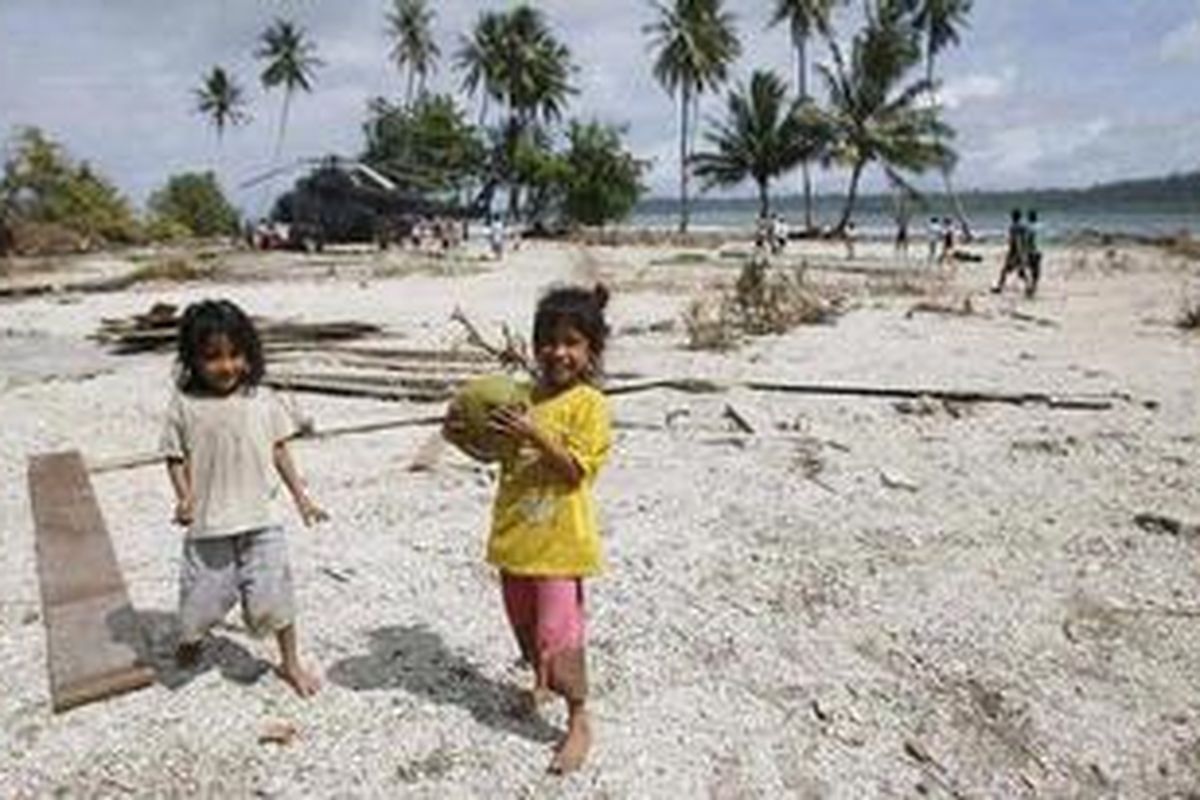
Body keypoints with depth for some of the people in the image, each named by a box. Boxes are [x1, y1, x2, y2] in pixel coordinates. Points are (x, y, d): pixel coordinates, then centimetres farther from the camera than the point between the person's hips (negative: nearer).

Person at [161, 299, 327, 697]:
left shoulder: (262, 401, -1)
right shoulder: (185, 406, -5)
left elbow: (278, 450, 7)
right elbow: (176, 458, 0)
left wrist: (300, 496, 7)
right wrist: (185, 497, -15)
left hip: (260, 520, 0)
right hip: (209, 527, 0)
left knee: (274, 595, 1)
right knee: (201, 599, 13)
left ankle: (290, 663, 23)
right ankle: (191, 638, 49)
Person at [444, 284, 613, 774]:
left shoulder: (589, 405, -12)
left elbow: (576, 469, -18)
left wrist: (534, 434, -28)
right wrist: (464, 435, -9)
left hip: (560, 542, -6)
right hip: (515, 534, 6)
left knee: (557, 633, -2)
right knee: (524, 623, 22)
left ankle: (579, 723, 18)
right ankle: (540, 683, 48)